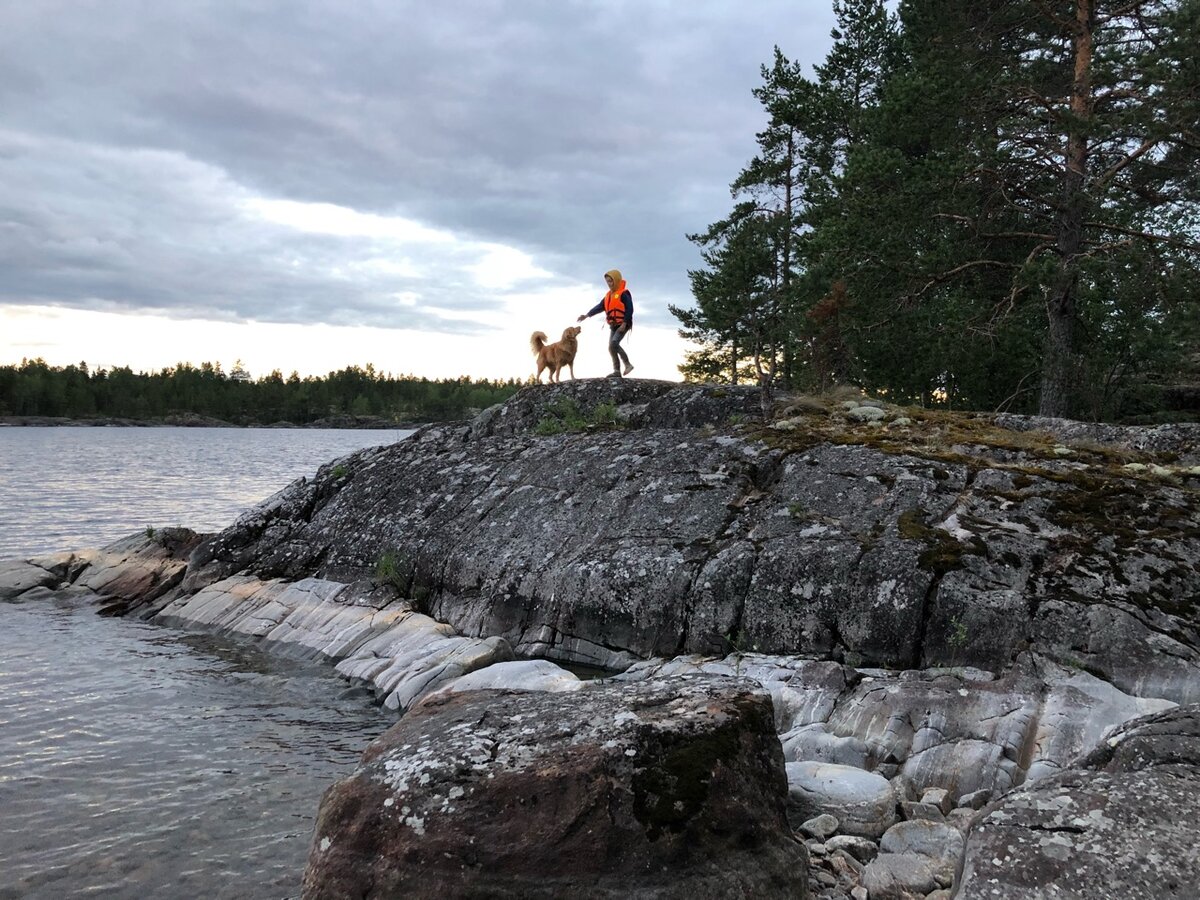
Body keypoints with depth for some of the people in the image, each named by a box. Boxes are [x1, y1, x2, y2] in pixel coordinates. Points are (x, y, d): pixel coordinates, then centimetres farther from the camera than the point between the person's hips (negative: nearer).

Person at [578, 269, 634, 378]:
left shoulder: (624, 293, -9)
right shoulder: (609, 295, 16)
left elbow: (629, 309, -14)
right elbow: (600, 307, 10)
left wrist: (624, 323, -21)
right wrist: (587, 315, -1)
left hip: (623, 324, -9)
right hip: (614, 325, 9)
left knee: (613, 343, -24)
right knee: (611, 347, 3)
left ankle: (627, 364, -15)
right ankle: (617, 371, 6)